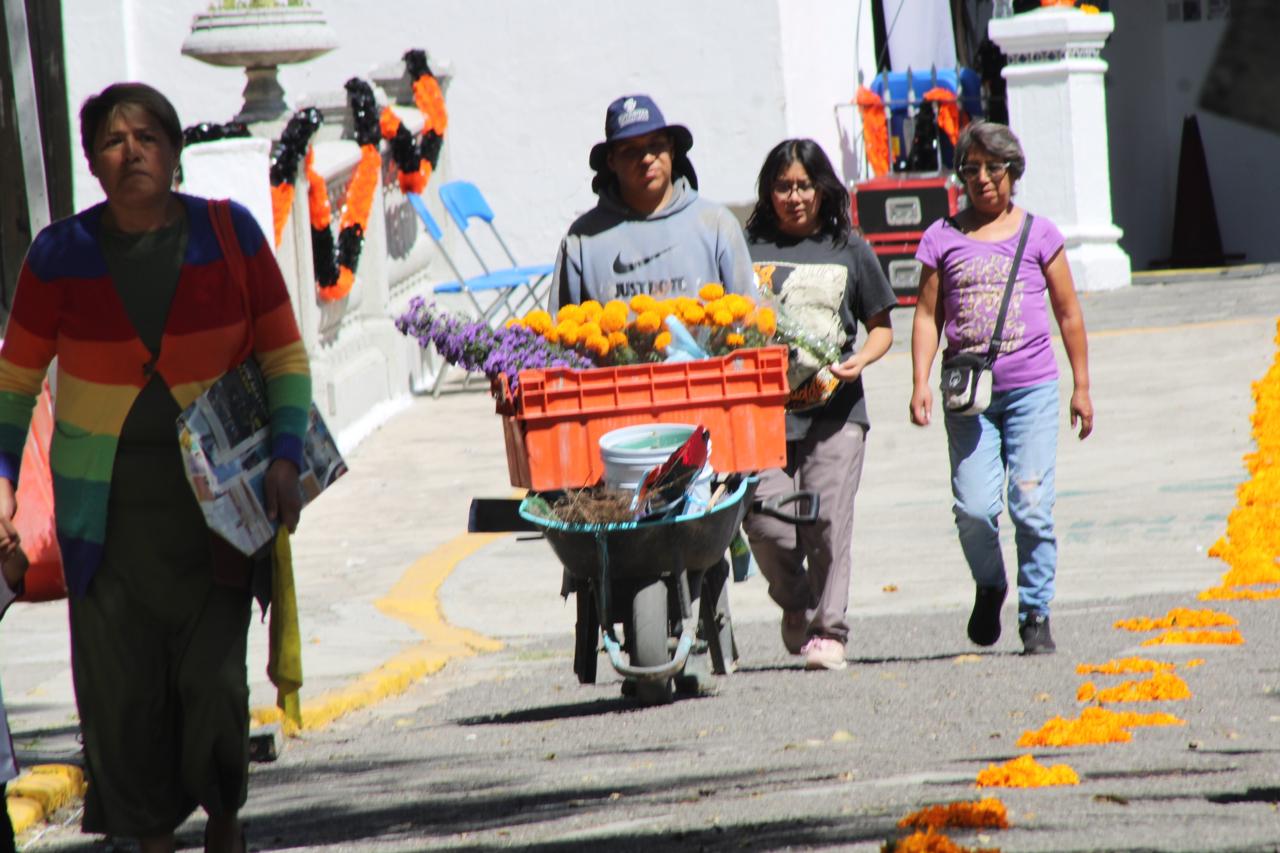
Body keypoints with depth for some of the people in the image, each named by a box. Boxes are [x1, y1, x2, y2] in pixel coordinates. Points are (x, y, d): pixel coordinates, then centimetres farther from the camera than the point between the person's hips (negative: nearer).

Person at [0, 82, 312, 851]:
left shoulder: (229, 235, -2)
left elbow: (285, 355, 3)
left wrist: (286, 455, -8)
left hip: (213, 496, -1)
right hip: (105, 504, 1)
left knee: (214, 674, -5)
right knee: (121, 683, -1)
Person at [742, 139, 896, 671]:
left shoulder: (849, 250, 10)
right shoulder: (748, 249, 9)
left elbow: (881, 327, 15)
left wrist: (860, 361, -4)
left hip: (834, 410, 0)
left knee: (828, 518, -8)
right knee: (765, 521, -7)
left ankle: (828, 629, 1)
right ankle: (795, 604, 21)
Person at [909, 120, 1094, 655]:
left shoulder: (1038, 234, 7)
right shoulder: (943, 238, 8)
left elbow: (1068, 314, 11)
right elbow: (928, 315, 8)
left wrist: (1081, 387, 9)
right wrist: (920, 383, -4)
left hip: (1031, 388, 0)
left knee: (1031, 506, -6)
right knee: (974, 509, -8)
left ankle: (1035, 613, 5)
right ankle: (989, 586, 21)